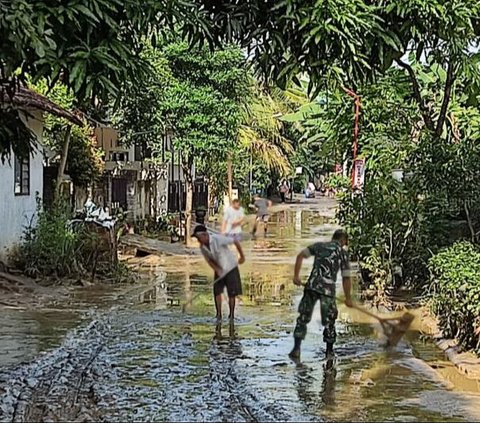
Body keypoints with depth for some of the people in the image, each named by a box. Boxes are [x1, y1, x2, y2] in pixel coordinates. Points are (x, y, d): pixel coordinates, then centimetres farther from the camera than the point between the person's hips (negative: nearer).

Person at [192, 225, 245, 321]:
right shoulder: (202, 247, -11)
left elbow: (236, 241, -21)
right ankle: (218, 315, 6)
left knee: (232, 293, -4)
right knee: (217, 291, -4)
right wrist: (217, 270, -17)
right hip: (219, 270, 5)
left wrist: (242, 256, -12)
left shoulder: (218, 239, -30)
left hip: (230, 267, -5)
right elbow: (209, 260, -1)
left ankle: (231, 316, 10)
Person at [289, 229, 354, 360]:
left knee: (303, 317, 9)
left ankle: (296, 349, 2)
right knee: (329, 320, 14)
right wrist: (348, 298, 16)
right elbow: (346, 278, 8)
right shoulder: (343, 253, 10)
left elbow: (300, 255, 5)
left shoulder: (319, 245, 16)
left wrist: (296, 275, 6)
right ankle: (329, 351, 21)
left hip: (312, 285, 1)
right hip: (328, 289, -1)